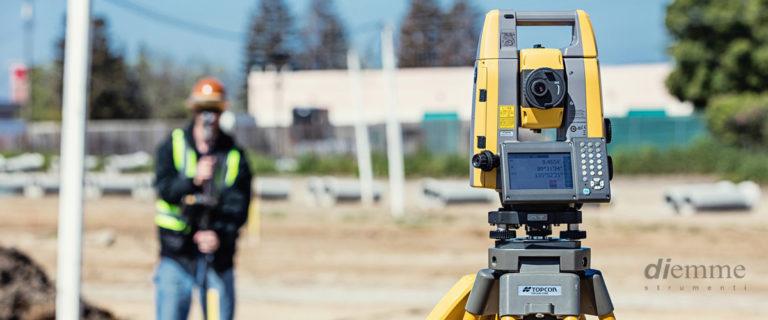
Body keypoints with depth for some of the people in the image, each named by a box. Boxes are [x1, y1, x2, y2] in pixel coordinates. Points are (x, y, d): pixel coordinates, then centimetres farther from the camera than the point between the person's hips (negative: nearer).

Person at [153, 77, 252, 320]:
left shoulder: (235, 156, 3)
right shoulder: (173, 146, 3)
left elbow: (238, 206, -6)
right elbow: (164, 188, -13)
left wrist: (220, 235, -25)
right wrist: (193, 179, -32)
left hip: (218, 256, 1)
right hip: (176, 256, -1)